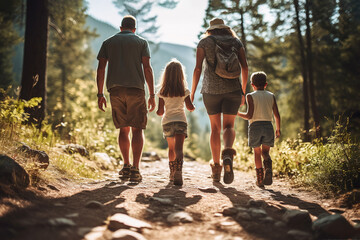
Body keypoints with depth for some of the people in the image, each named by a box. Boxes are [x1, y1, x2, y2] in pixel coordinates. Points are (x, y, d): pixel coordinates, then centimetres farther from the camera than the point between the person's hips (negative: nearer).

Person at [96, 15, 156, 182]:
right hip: (136, 89, -2)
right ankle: (135, 170, -9)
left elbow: (100, 69, 7)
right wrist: (152, 95, -2)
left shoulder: (108, 42, 16)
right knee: (137, 129, 0)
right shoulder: (141, 42, 10)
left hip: (115, 90, 2)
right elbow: (147, 68, -2)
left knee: (124, 129, 13)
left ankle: (126, 167, 11)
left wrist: (100, 94, 9)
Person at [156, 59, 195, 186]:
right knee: (178, 148, -11)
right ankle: (178, 172, -32)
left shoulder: (162, 92, 0)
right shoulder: (184, 91, 0)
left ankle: (172, 173, 28)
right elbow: (190, 107, 5)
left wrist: (158, 112, 24)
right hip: (180, 121, -2)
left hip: (167, 122, 2)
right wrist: (193, 107, 28)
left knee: (171, 148, 19)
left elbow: (160, 111, 1)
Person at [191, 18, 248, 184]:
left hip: (211, 89, 0)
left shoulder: (204, 42, 8)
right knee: (229, 126, 2)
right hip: (232, 89, 1)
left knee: (215, 127, 10)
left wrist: (192, 92, 1)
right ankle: (227, 153, -29)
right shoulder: (236, 41, 13)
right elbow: (245, 66, 3)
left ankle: (216, 166, 10)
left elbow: (198, 68, -3)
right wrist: (243, 91, 9)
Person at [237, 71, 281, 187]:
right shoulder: (271, 96, 10)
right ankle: (268, 168, -20)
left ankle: (260, 179, 12)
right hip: (268, 126, 2)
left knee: (257, 152, 12)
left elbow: (249, 115, -9)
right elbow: (277, 115, 6)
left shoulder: (250, 96, 1)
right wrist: (278, 129, 18)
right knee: (265, 152, 11)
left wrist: (238, 113, 9)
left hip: (255, 126, -2)